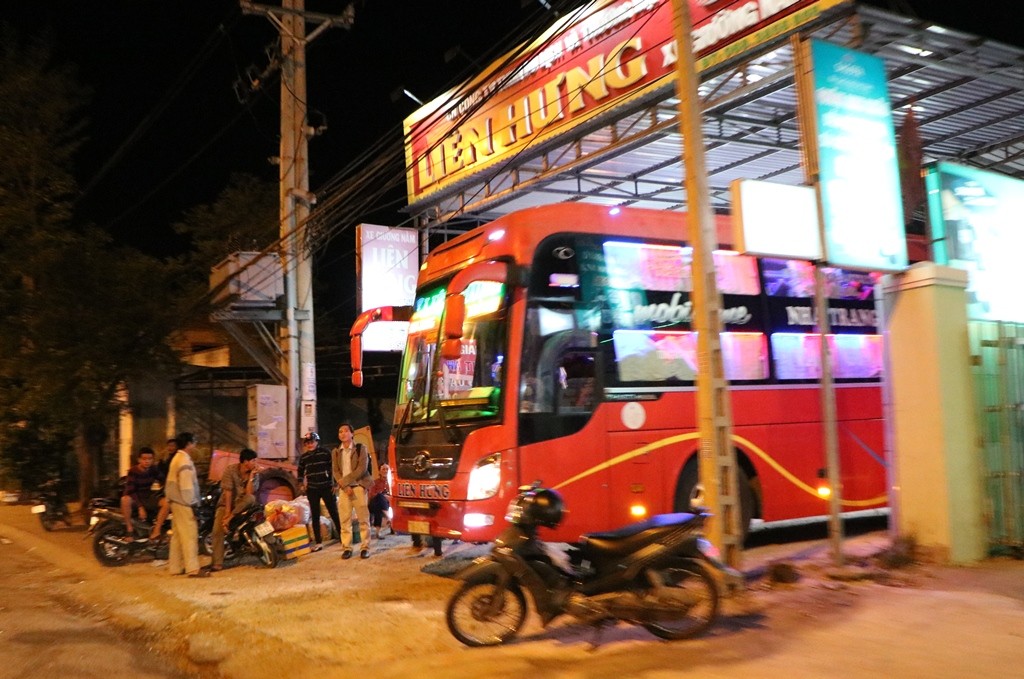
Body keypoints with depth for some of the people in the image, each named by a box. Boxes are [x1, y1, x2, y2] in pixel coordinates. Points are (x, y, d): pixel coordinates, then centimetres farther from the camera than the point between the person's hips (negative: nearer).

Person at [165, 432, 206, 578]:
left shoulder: (176, 458, 15)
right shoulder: (185, 461, -16)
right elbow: (186, 485, -21)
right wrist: (192, 504, -18)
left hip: (176, 502, 10)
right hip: (184, 504, -10)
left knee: (177, 535, 13)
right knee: (190, 535, -9)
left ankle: (175, 567, 18)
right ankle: (193, 569, -10)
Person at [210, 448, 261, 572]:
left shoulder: (254, 474, -5)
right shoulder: (230, 470, -12)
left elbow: (249, 493, -17)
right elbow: (228, 492, -17)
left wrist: (251, 476, -22)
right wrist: (227, 512, -21)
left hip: (242, 504, 1)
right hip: (227, 503, -1)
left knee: (251, 498, -33)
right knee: (218, 530, -20)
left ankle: (230, 518, -28)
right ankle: (217, 563, -18)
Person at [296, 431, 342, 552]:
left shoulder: (325, 452, -6)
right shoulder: (304, 457, 6)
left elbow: (334, 467, -4)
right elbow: (300, 471, 21)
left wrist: (335, 484, -7)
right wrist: (301, 484, 9)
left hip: (327, 488, -3)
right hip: (312, 489, 4)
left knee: (334, 514, 0)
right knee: (315, 516, 5)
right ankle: (318, 542, 10)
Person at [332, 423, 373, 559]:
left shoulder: (360, 448, 0)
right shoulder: (335, 452, 10)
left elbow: (362, 469, -9)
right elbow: (336, 472, 5)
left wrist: (345, 480, -12)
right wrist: (345, 486, -10)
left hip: (359, 486, -3)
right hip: (343, 488, 3)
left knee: (363, 519, -2)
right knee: (345, 519, 0)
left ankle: (365, 547, 2)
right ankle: (346, 548, 5)